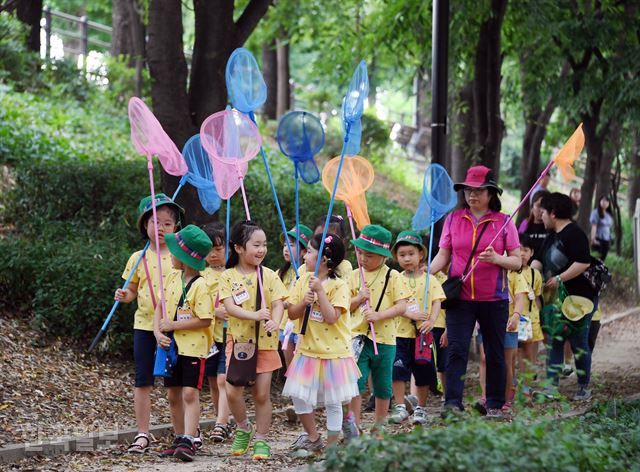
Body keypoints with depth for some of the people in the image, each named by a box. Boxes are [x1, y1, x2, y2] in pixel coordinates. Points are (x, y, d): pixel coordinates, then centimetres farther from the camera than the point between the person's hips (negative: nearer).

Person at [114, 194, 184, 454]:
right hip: (145, 324, 2)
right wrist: (124, 296, -10)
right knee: (143, 382, 2)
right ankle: (143, 434, 8)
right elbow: (133, 290, 13)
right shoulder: (139, 258, 6)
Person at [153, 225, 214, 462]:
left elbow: (204, 320, -20)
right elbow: (160, 307, 11)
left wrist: (173, 325, -18)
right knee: (173, 395, 12)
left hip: (193, 347, -8)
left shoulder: (200, 286, -16)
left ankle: (188, 442, -15)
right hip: (171, 345, 8)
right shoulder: (173, 278, 6)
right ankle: (179, 439, 22)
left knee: (190, 393, -11)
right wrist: (158, 332, -6)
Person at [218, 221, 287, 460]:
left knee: (262, 393, 3)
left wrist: (275, 321, -27)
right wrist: (254, 315, -28)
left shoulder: (269, 275, 1)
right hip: (238, 340, 0)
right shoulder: (228, 276, -1)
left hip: (265, 342, 1)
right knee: (233, 391, -7)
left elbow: (278, 303, -5)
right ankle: (243, 428, 19)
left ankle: (261, 439, 16)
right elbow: (229, 306, -12)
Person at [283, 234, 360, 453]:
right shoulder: (304, 281, 4)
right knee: (299, 395, 1)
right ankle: (312, 437, 21)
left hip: (333, 352, -5)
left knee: (333, 401, 5)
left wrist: (320, 291, -24)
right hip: (308, 350, 5)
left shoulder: (339, 286, -12)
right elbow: (292, 313, 4)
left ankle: (332, 445, 16)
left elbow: (331, 318, -21)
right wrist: (304, 302, -15)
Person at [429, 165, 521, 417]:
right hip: (460, 297, 0)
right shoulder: (453, 219, 6)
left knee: (495, 353, 9)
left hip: (494, 299, 0)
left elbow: (517, 261, 0)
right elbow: (443, 256, 8)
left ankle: (495, 404, 21)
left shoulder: (503, 222, 1)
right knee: (456, 349, -10)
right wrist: (426, 271, -10)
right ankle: (452, 403, -13)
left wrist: (496, 259, -19)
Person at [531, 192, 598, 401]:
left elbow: (583, 263, -26)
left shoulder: (574, 234, -17)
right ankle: (552, 386, 6)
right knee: (555, 341, 5)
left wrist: (559, 279, -24)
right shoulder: (552, 237, 14)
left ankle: (584, 388, 8)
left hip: (580, 298, -9)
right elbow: (539, 259, 13)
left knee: (578, 342, -2)